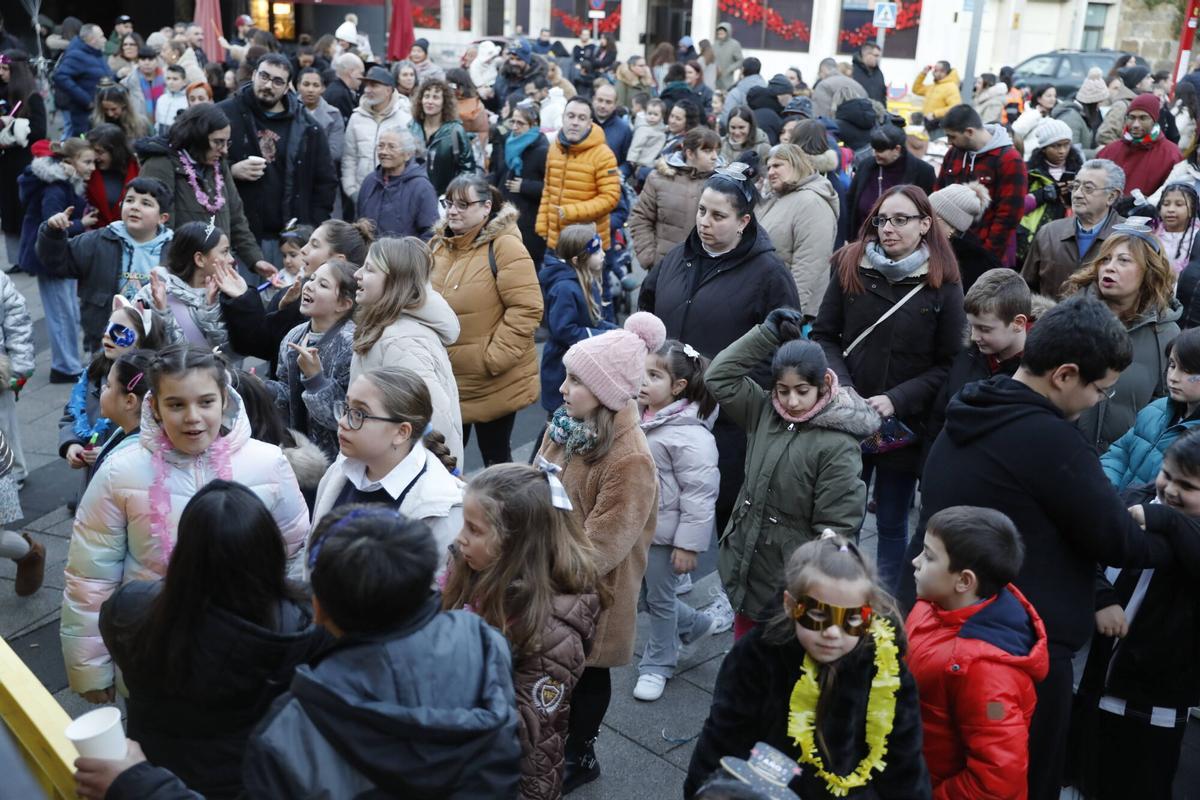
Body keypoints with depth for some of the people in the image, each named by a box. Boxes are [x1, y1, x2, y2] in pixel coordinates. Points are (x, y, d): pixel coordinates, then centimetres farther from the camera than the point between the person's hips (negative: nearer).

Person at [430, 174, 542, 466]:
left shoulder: (504, 246, -15)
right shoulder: (439, 244, 7)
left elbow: (526, 308, -20)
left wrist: (494, 357, -21)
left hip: (494, 384, -6)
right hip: (446, 380, 6)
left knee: (495, 456, 11)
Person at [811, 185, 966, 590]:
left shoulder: (944, 284, -6)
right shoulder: (850, 266, 0)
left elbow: (949, 364, -6)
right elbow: (823, 335, 2)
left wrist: (896, 400, -15)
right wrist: (842, 385, -13)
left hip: (905, 426, -1)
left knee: (892, 523, 12)